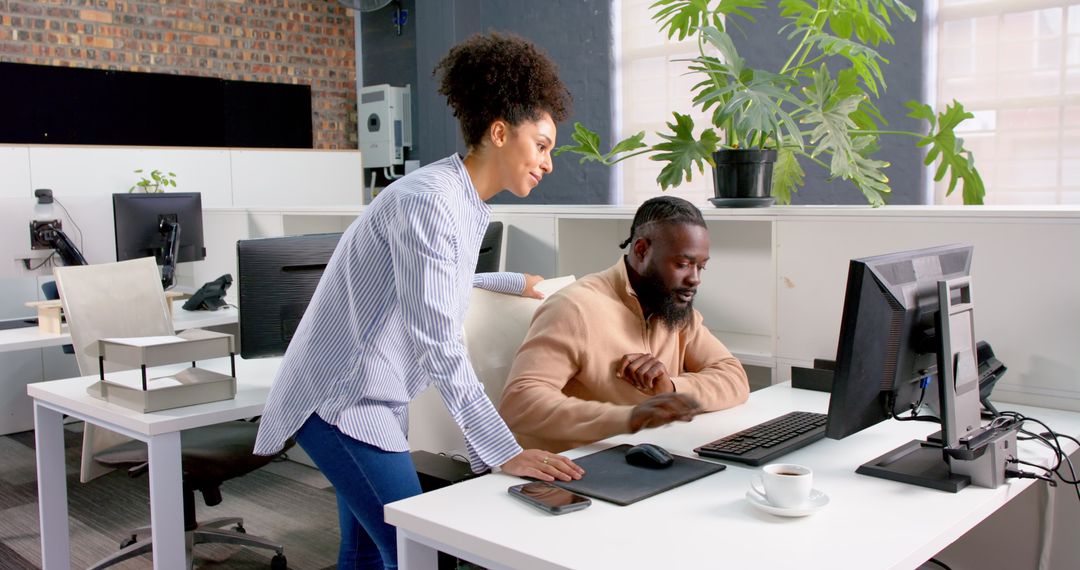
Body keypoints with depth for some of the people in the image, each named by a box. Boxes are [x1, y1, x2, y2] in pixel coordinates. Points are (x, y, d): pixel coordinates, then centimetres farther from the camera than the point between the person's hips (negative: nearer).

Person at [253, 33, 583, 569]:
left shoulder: (465, 202, 10)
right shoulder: (430, 200, -21)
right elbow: (436, 342, -27)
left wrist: (516, 282, 39)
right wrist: (504, 451, -29)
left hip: (364, 397, 10)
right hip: (342, 401, -10)